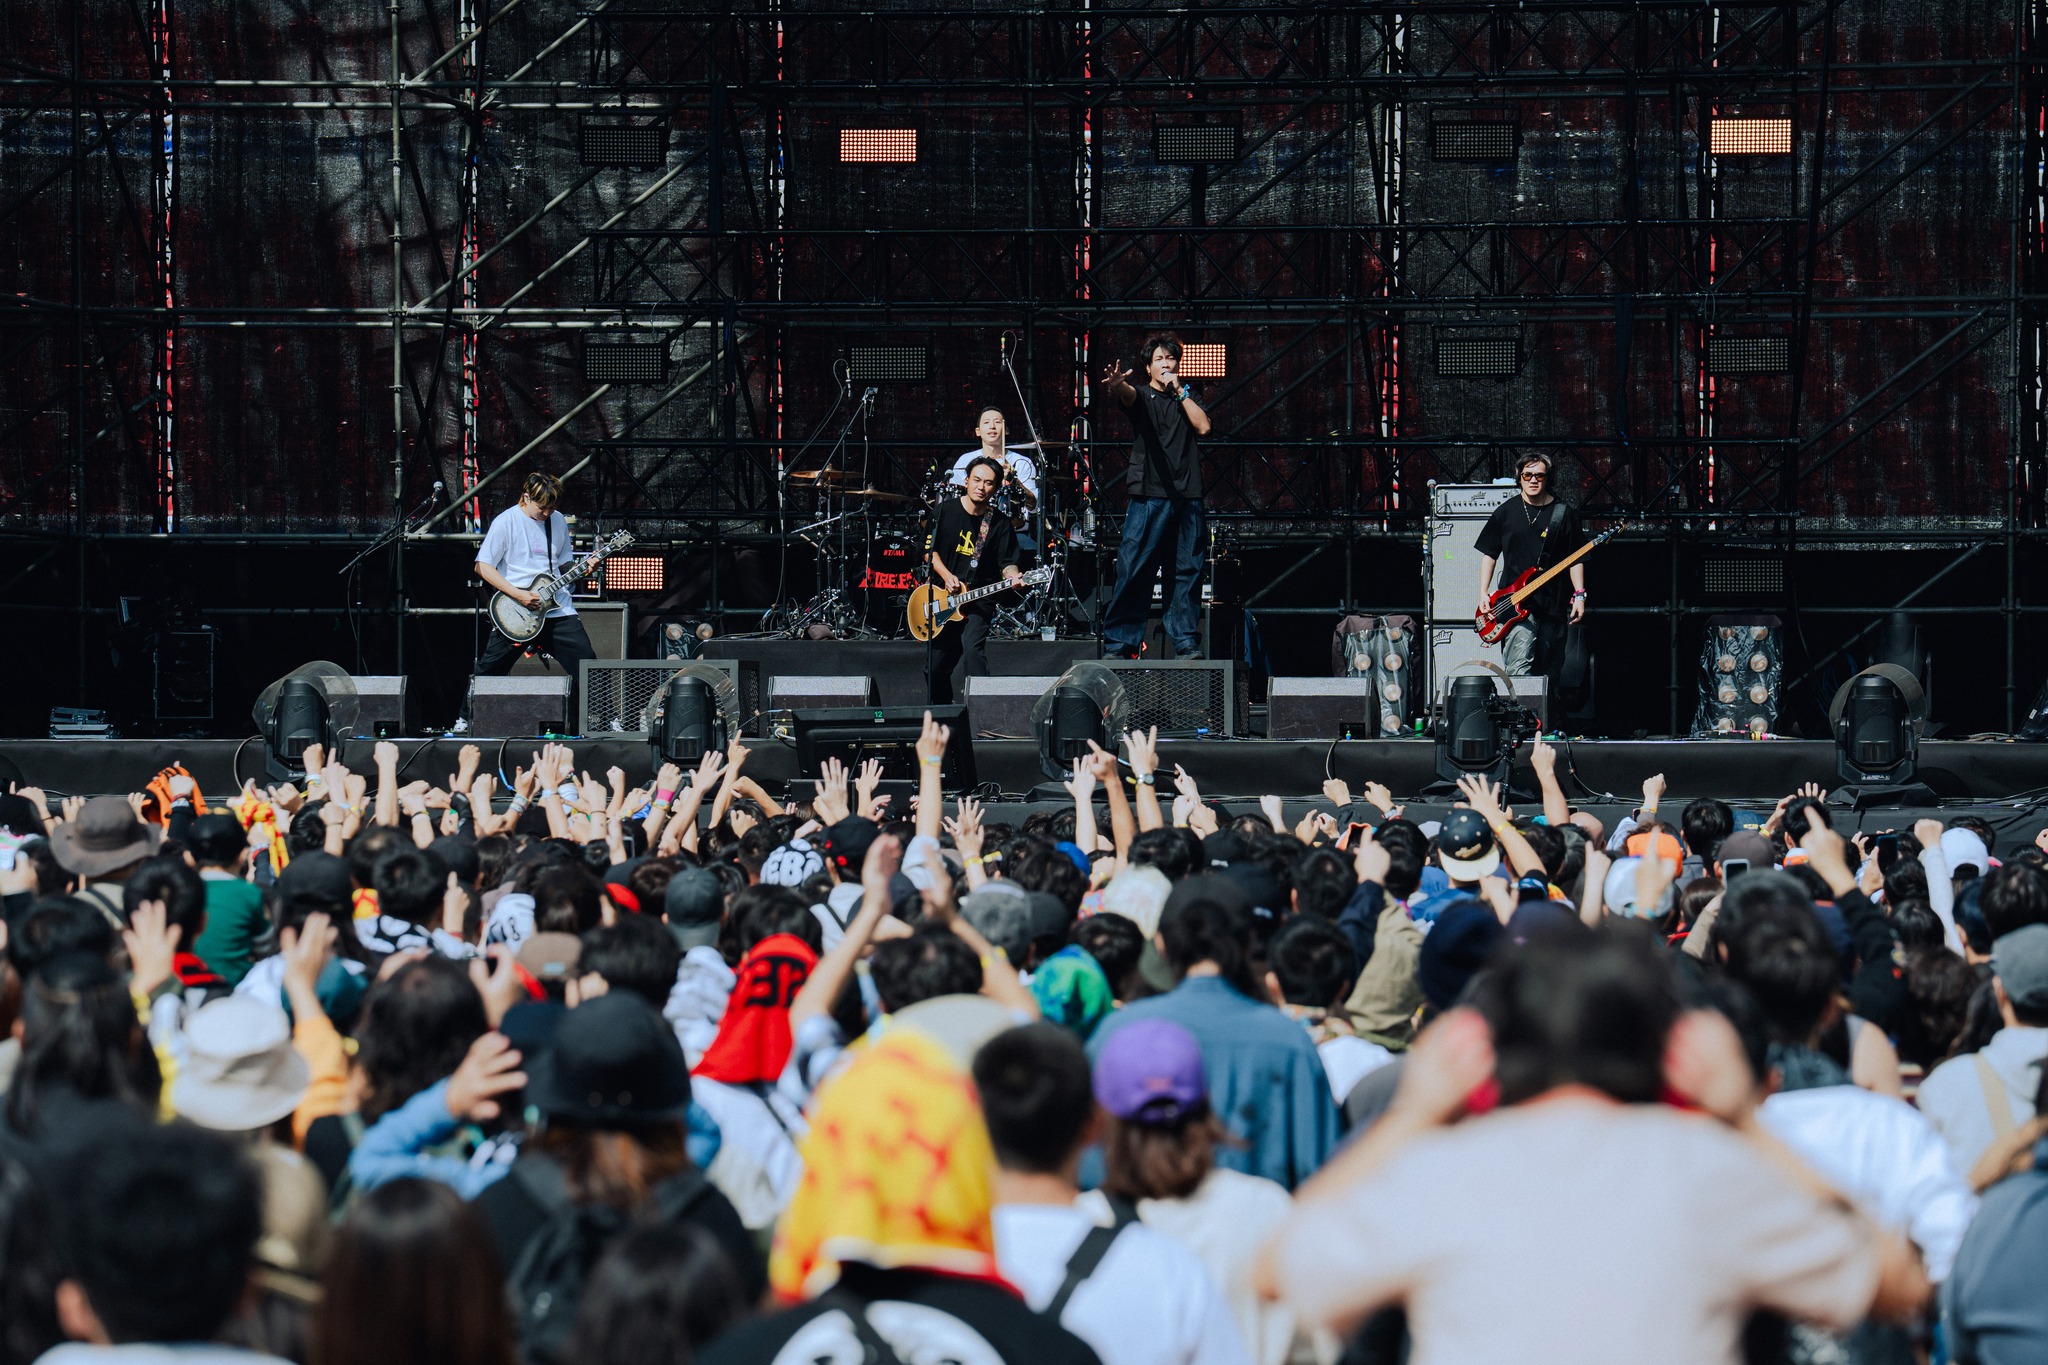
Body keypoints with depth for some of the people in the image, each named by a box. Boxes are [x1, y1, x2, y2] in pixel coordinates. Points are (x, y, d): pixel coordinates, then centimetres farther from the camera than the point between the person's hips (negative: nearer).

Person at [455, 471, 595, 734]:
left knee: (585, 662, -4)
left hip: (557, 608, 4)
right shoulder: (506, 522, -7)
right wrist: (518, 595, -17)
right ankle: (465, 718, 18)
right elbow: (483, 566, -10)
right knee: (489, 668, -1)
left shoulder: (558, 521, 10)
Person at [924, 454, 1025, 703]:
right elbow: (929, 548, 3)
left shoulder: (999, 523, -2)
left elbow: (1007, 562, -3)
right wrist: (947, 576, -11)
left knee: (973, 650, -28)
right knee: (934, 668, 9)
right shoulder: (946, 510, 0)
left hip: (979, 601, -3)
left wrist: (1012, 575, -26)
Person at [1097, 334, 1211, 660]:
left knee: (1186, 572, 2)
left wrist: (1180, 391, 1)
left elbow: (1203, 426, 2)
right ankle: (1119, 643, -6)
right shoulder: (1141, 396, 8)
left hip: (1187, 497, 3)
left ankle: (1186, 643, 7)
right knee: (1133, 571, -8)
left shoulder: (1187, 398, 19)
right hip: (1149, 495, -3)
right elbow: (1127, 394, -16)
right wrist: (1116, 385, -40)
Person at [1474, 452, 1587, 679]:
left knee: (1549, 673, 5)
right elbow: (1489, 554, 13)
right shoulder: (1506, 512, 8)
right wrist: (1483, 595, 4)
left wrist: (1579, 596, -1)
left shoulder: (1564, 514, 7)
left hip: (1553, 603, 1)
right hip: (1515, 604, -1)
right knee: (1518, 668, -17)